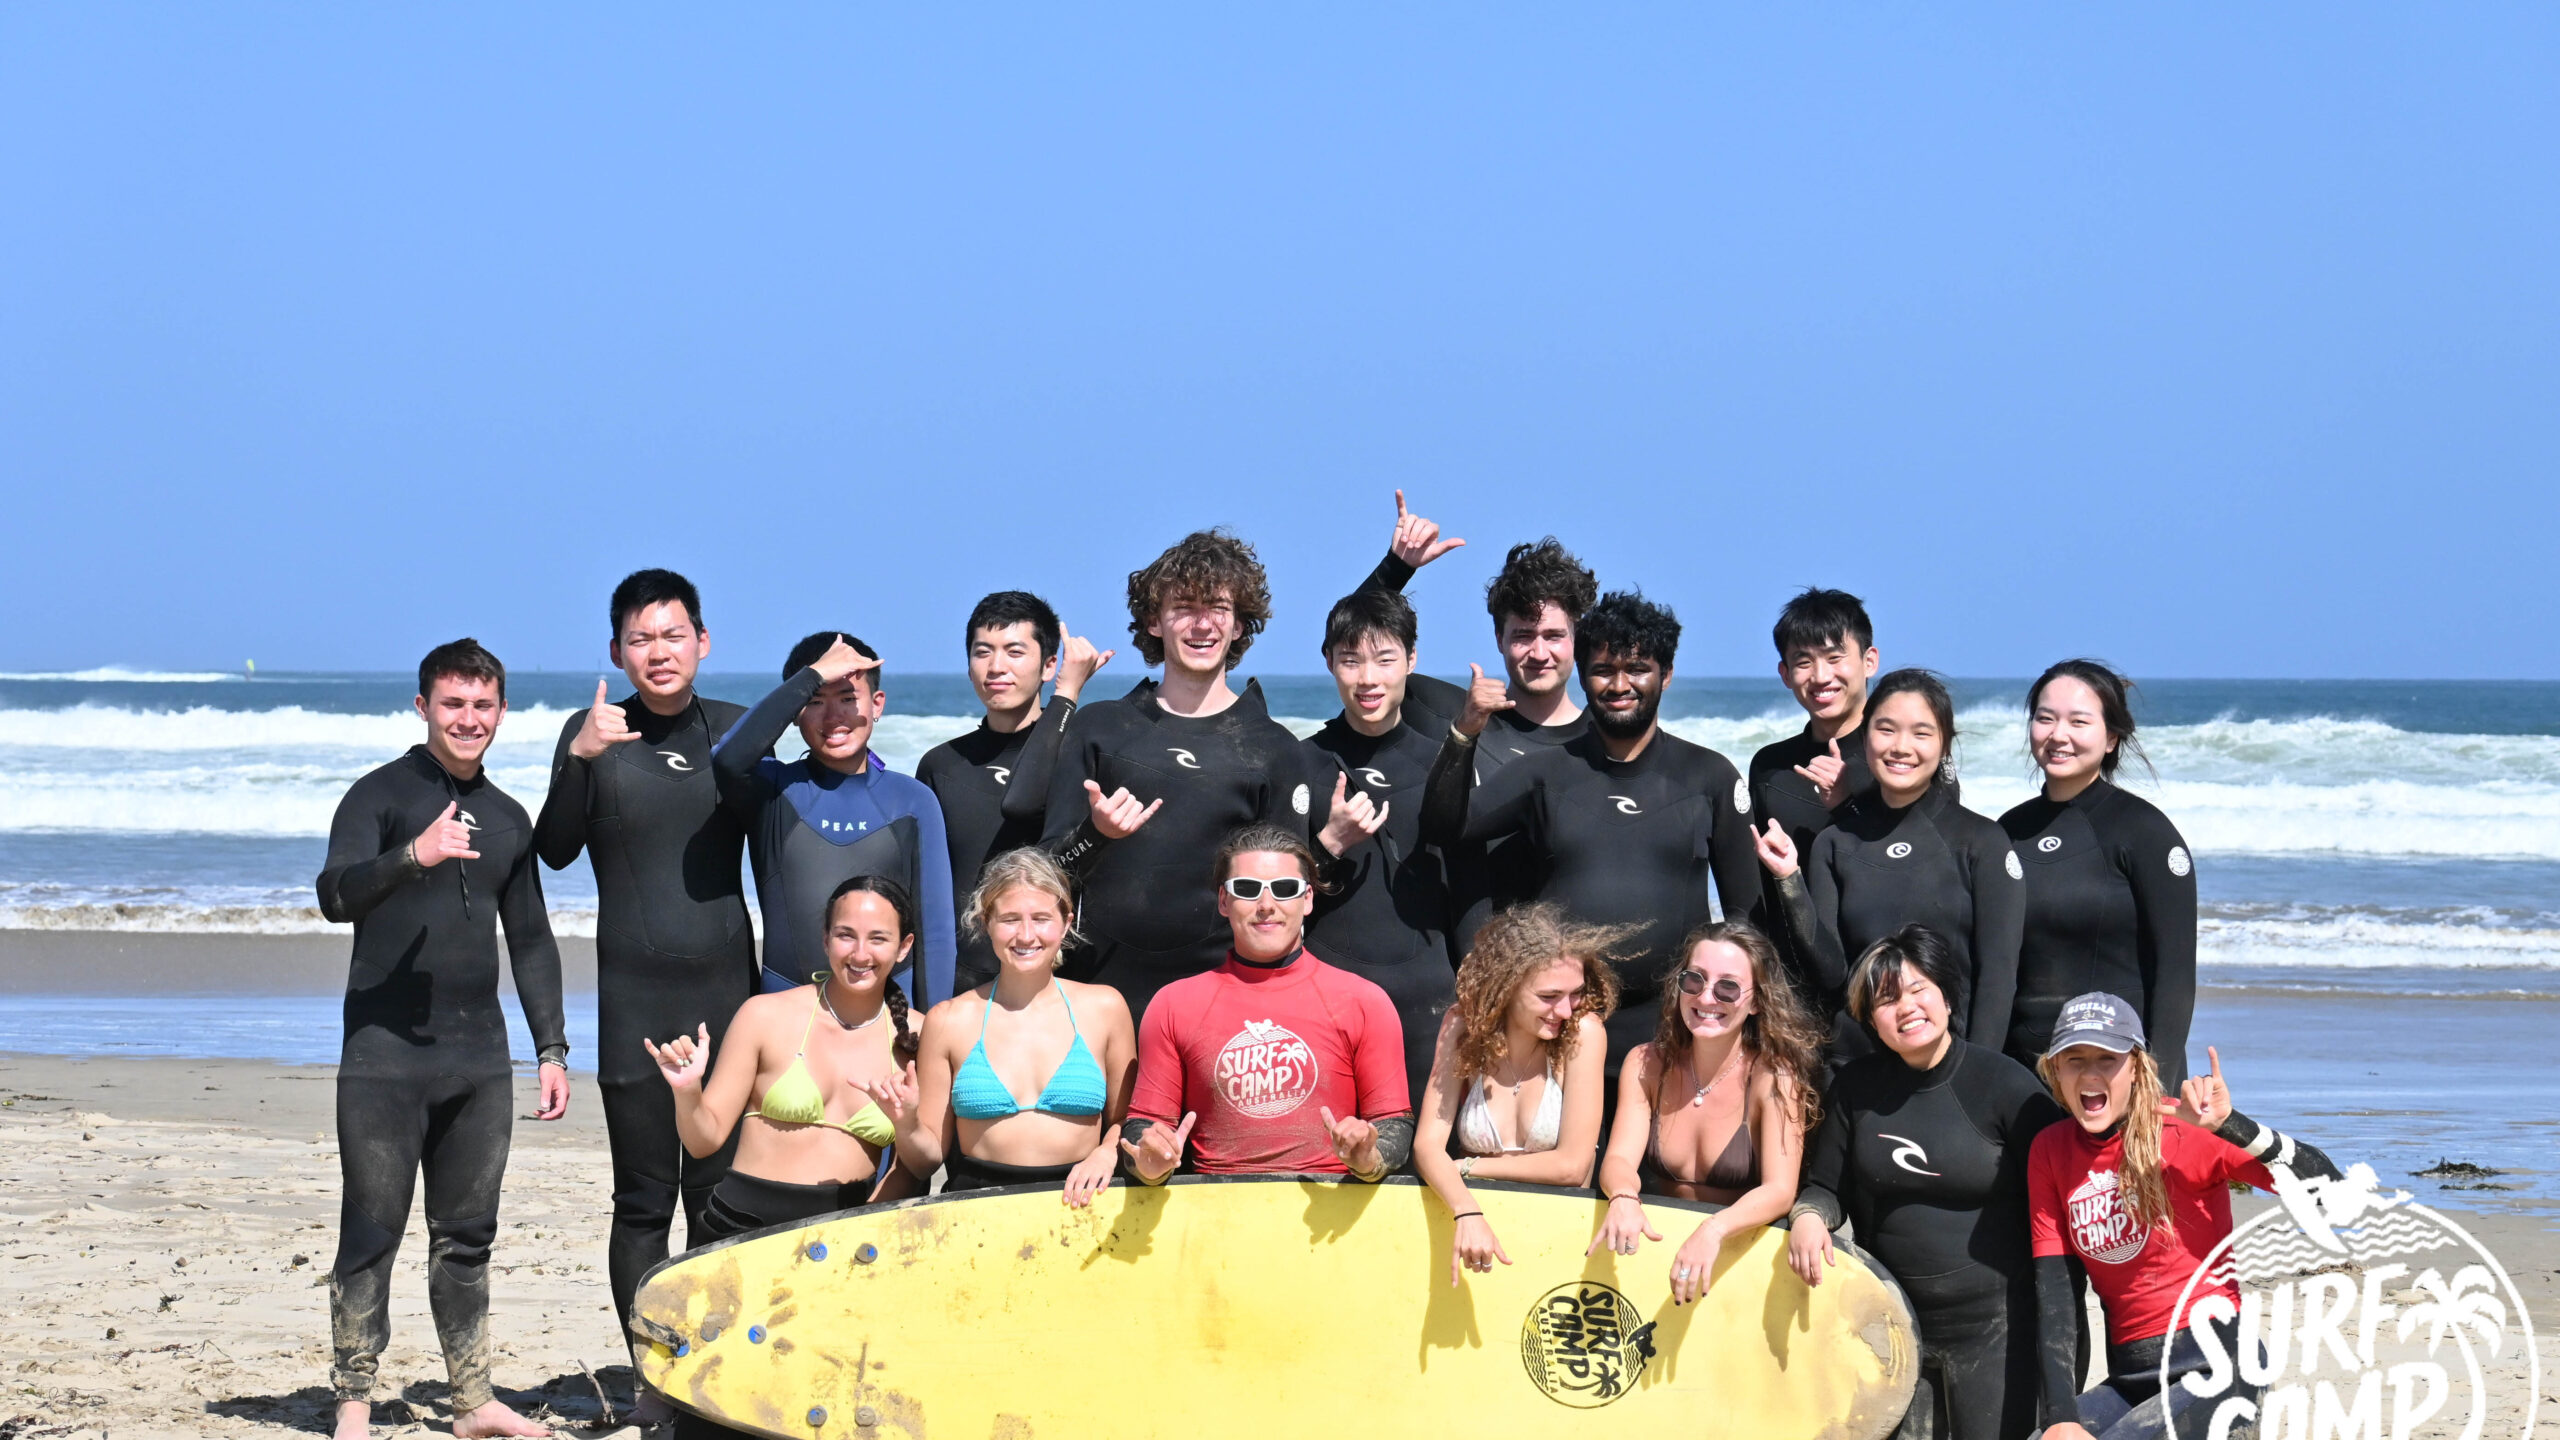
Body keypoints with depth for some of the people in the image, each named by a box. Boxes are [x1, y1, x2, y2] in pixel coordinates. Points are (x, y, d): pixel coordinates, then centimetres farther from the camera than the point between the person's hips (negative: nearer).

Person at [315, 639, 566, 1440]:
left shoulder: (507, 818, 15)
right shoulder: (380, 796, -2)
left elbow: (531, 940, 22)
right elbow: (336, 894, -17)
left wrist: (551, 1049, 16)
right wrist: (412, 857, -35)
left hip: (479, 1058, 5)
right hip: (386, 1053, -5)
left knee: (467, 1236, 10)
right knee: (371, 1234, -3)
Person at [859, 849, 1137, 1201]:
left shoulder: (1102, 1008, 10)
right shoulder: (950, 1020, 9)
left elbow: (1124, 1120, 19)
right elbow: (928, 1158, 14)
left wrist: (1106, 1154, -2)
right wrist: (907, 1125, -7)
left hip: (1076, 1202, 1)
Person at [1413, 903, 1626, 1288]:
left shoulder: (1583, 1031, -10)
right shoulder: (1463, 1026, -2)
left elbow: (1571, 1165, -13)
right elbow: (1428, 1144, -9)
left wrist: (1468, 1167, -6)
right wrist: (1467, 1213, -27)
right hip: (1481, 1222, 3)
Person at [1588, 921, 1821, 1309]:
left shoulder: (1773, 1077, -8)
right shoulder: (1647, 1065, 2)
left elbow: (1780, 1189, -18)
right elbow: (1619, 1159, -8)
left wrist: (1714, 1231, -38)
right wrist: (1624, 1198, -33)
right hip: (1658, 1243, 4)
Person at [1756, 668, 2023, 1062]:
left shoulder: (1982, 841, -1)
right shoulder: (1834, 841, 6)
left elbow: (1997, 972, -4)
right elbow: (1830, 973, -1)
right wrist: (1790, 881, -11)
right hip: (1851, 1058, 2)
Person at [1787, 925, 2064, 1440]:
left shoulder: (2002, 1081, -6)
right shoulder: (1856, 1087, 4)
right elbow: (1826, 1187, 13)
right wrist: (1808, 1215, -11)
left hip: (1991, 1325, -3)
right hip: (1894, 1321, 3)